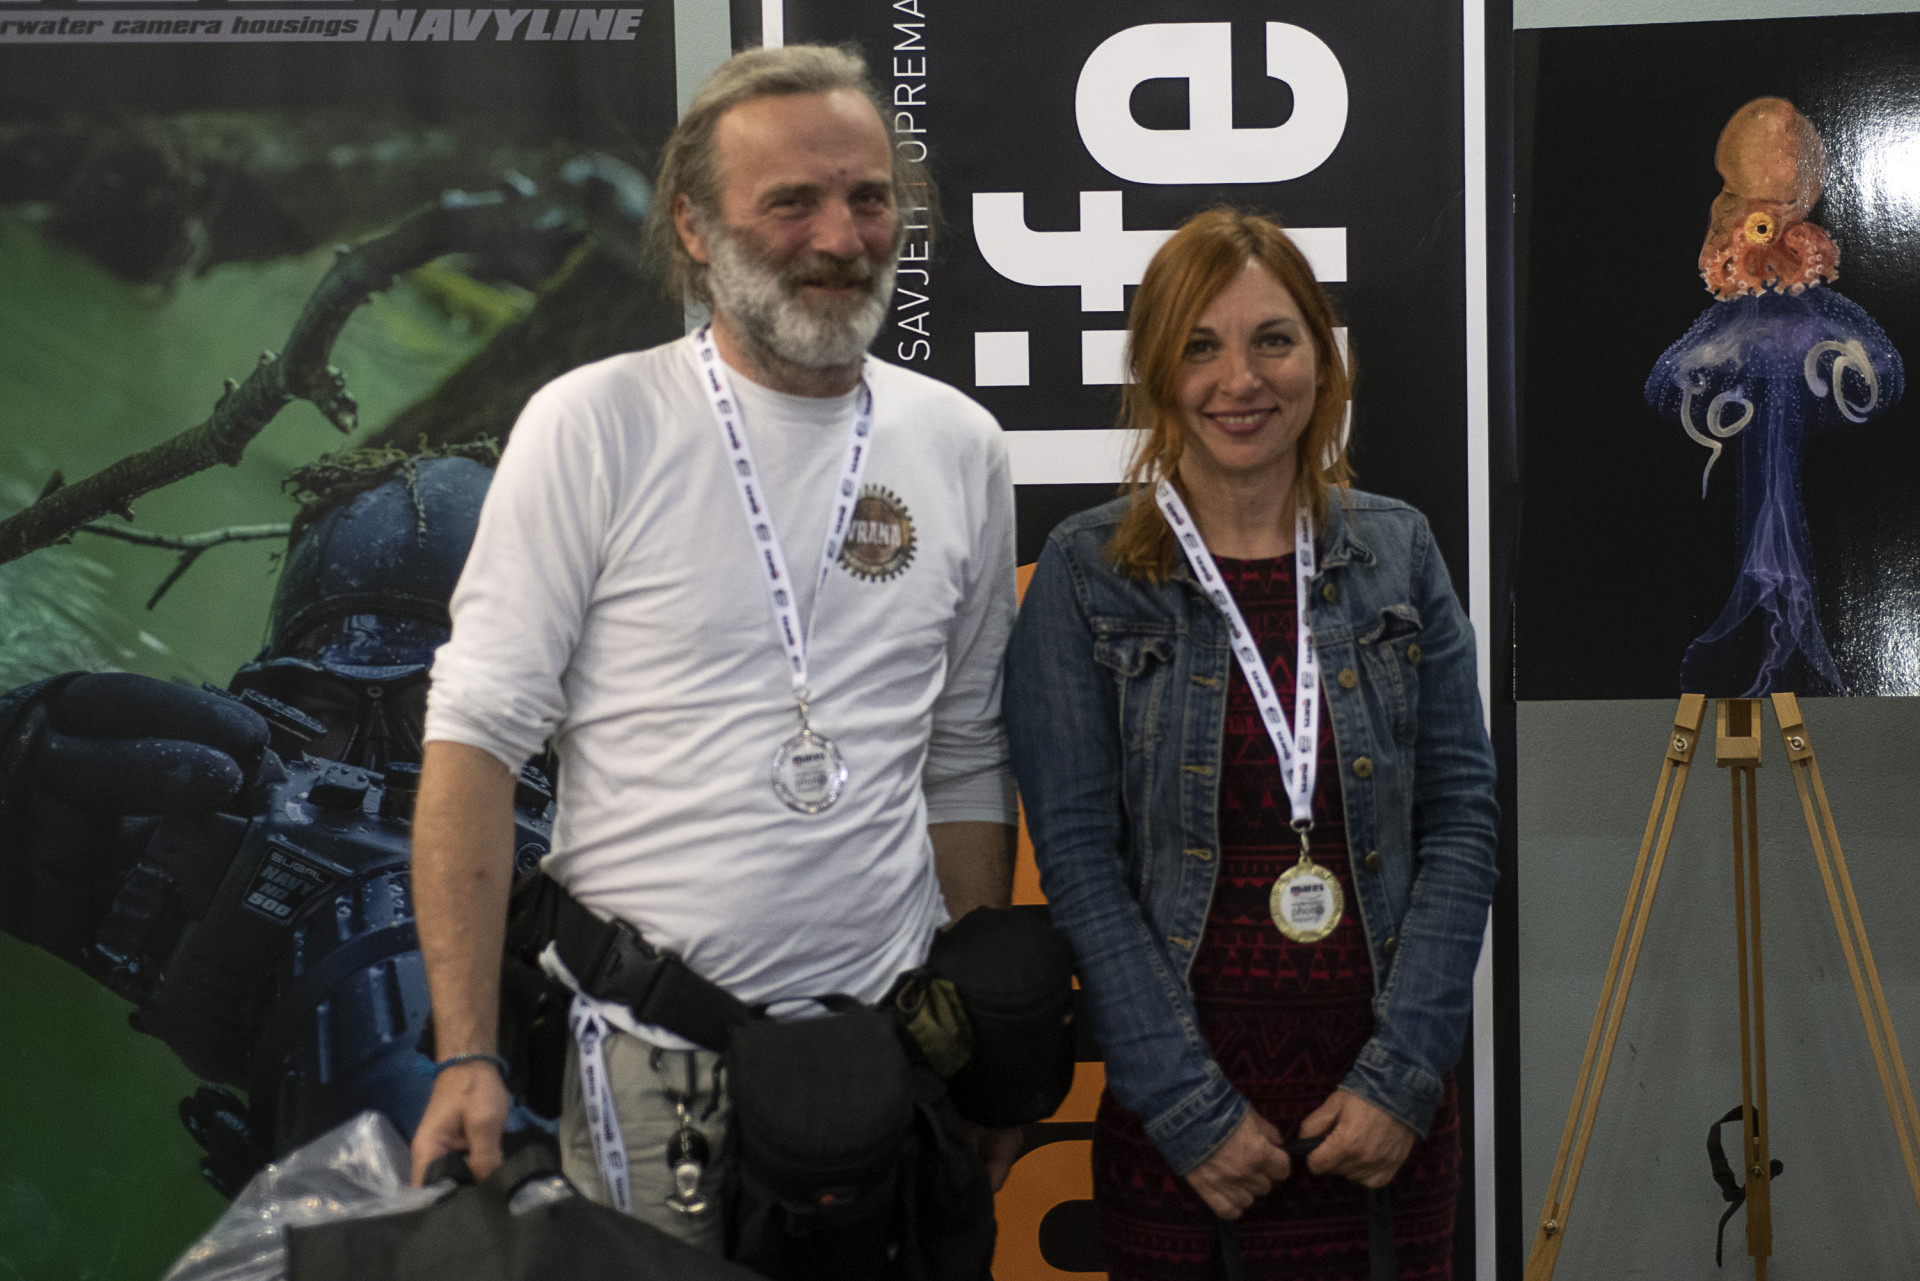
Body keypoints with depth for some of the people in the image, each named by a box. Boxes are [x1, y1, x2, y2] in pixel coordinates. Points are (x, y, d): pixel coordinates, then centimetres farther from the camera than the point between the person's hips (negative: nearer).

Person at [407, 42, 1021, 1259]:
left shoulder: (962, 447, 4)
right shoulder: (595, 426, -8)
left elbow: (964, 761, 10)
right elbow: (478, 738, -9)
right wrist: (467, 1056, -15)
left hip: (890, 1049, 4)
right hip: (651, 1062, -3)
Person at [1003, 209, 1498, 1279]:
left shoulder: (1396, 552, 4)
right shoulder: (1087, 575, -4)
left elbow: (1462, 819, 2)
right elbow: (1079, 856, -7)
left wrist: (1404, 1074, -6)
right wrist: (1189, 1107, -11)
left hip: (1387, 1110, 2)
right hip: (1174, 1115, -2)